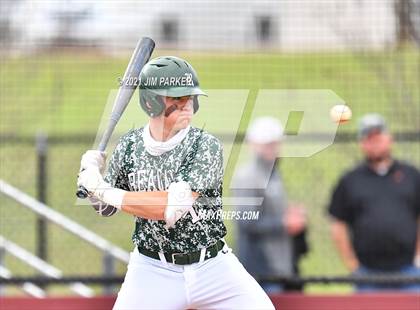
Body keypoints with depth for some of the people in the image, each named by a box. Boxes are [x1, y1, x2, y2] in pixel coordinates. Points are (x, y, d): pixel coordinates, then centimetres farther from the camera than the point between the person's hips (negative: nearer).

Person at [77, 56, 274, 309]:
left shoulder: (206, 146, -13)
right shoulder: (130, 146, -2)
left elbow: (173, 206, -26)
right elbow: (106, 209, 12)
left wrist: (106, 191, -22)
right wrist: (92, 175, -9)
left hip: (213, 268, -1)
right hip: (153, 270, 1)